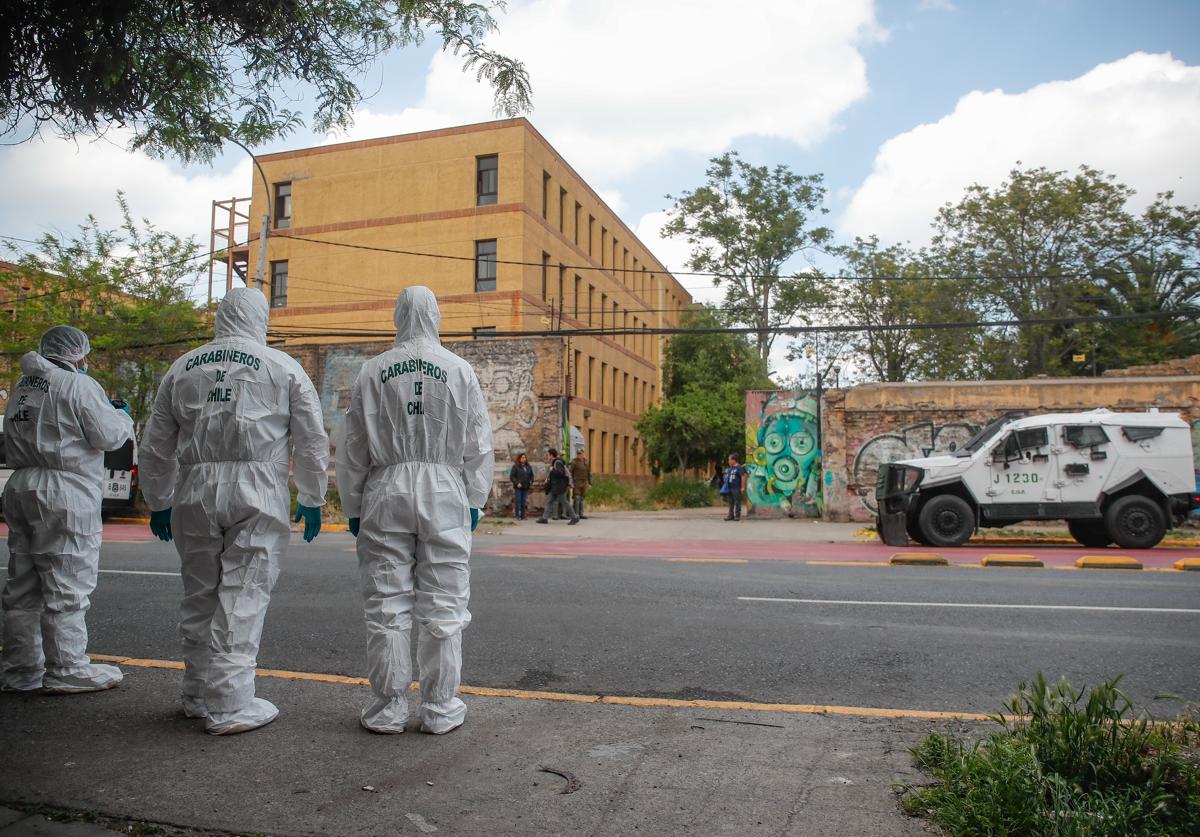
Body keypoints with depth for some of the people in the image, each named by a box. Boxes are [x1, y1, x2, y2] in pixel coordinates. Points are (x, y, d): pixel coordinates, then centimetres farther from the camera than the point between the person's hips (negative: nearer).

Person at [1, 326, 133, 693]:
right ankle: (67, 670, 4)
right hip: (65, 492, -8)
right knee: (67, 587, -2)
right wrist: (124, 418, 10)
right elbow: (108, 435, -11)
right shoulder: (79, 386, -10)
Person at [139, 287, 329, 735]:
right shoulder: (283, 368, 4)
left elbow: (156, 445, 16)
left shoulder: (183, 368, 13)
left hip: (194, 491, 4)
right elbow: (312, 441, 3)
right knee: (244, 594, -1)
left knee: (199, 593, 14)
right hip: (257, 493, -3)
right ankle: (229, 705, 1)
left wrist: (159, 503, 26)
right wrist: (311, 500, 11)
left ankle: (198, 694, 26)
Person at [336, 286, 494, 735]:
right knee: (443, 606, 4)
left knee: (386, 606, 6)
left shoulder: (373, 371, 4)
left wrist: (353, 507, 13)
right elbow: (478, 445, 4)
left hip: (386, 490, 1)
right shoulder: (460, 370, 4)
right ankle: (441, 709, 10)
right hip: (444, 494, 0)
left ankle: (388, 708, 13)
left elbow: (353, 447, 6)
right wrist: (475, 500, 10)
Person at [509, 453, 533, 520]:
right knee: (518, 501, -5)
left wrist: (531, 482, 4)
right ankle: (517, 515, -1)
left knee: (523, 502, 7)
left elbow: (531, 475, 20)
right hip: (518, 487, -5)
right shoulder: (515, 467, -5)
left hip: (525, 487, 5)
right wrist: (517, 483, -16)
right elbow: (511, 476, -7)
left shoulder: (528, 467, 11)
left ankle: (522, 515, 11)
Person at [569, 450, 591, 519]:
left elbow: (589, 473, 15)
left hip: (584, 483, 5)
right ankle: (575, 514, -5)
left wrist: (590, 483, 11)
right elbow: (570, 473, -10)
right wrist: (571, 483, -16)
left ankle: (581, 514, 12)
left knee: (582, 499, 8)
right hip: (576, 482, -5)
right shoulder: (574, 462, -8)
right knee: (576, 498, -8)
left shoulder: (587, 462, 9)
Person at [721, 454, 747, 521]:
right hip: (729, 488, 8)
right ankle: (731, 515, 16)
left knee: (737, 502, -3)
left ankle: (737, 515, 3)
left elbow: (743, 477, -14)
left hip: (736, 488, -8)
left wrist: (742, 487, -17)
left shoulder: (739, 468, -9)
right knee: (730, 502, 11)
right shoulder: (729, 468, 16)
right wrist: (725, 486, 20)